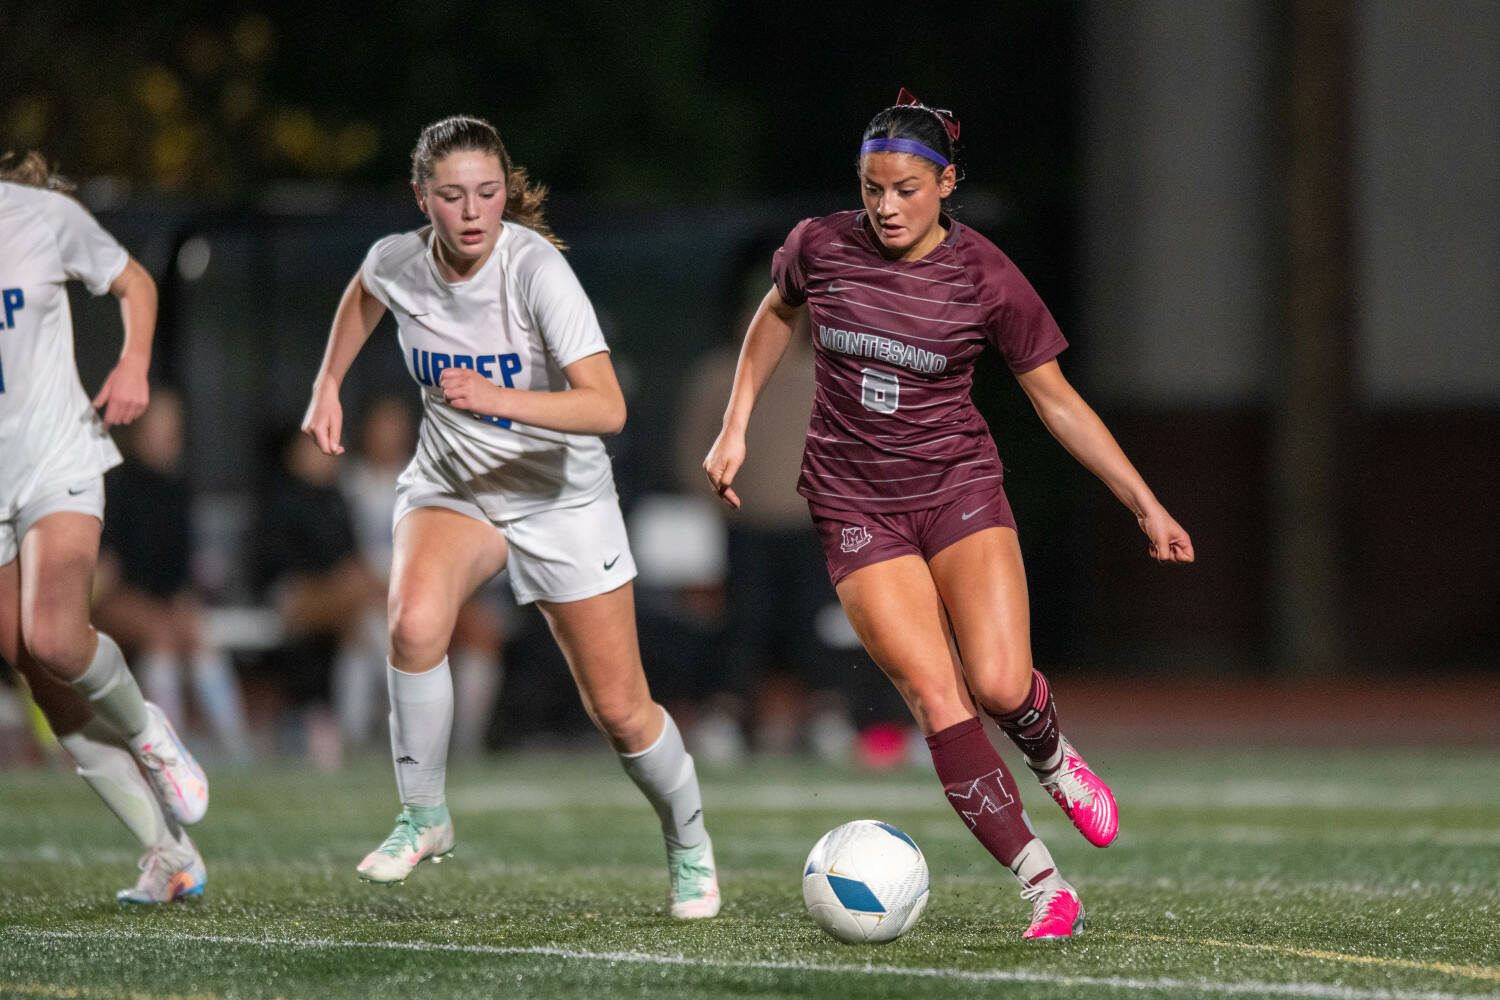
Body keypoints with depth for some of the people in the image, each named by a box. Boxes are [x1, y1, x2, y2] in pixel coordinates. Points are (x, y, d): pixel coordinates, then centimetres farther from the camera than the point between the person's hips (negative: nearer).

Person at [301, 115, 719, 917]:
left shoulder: (536, 269, -27)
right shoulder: (399, 262, -13)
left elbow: (606, 407, -36)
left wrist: (500, 399, -48)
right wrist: (328, 386, 11)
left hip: (561, 497, -2)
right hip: (450, 485, 2)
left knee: (619, 710, 2)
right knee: (414, 620, -30)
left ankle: (689, 845, 31)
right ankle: (423, 818, -12)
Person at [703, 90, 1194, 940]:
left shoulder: (987, 279, -8)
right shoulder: (821, 247, -5)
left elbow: (1057, 400, 1)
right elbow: (776, 316, 18)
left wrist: (1145, 504, -1)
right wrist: (735, 429, 13)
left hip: (959, 488, 0)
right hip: (856, 505, 1)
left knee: (1000, 684, -19)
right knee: (936, 697, -15)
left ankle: (1052, 756, 19)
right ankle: (1046, 886, -11)